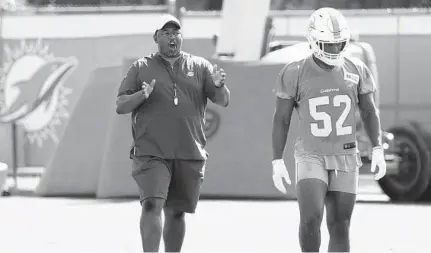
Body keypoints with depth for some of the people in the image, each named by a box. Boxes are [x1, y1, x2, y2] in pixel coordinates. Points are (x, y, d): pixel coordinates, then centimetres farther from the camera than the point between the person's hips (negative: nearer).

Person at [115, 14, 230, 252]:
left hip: (189, 153, 2)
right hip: (151, 152, -2)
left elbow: (223, 101, 6)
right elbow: (120, 105, 4)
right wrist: (142, 95, -16)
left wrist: (219, 86, -17)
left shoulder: (200, 67, 11)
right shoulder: (141, 68, 8)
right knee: (152, 205, -18)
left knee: (176, 212, 8)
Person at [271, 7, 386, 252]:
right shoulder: (296, 73, -8)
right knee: (311, 218, -19)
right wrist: (277, 162, -6)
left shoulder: (355, 70, 0)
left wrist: (378, 150, -3)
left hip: (346, 159, 3)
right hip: (311, 158, -2)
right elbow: (281, 119, -3)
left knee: (340, 227, 3)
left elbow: (369, 112, 7)